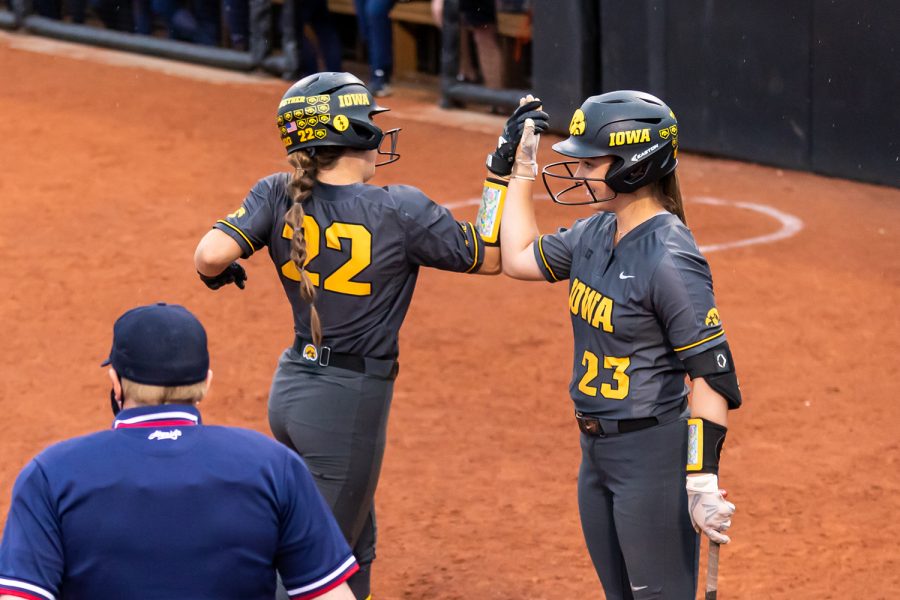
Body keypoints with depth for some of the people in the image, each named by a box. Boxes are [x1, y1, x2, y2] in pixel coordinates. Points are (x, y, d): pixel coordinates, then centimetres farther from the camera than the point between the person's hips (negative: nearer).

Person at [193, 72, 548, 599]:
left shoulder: (278, 196, -5)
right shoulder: (400, 210, -16)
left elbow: (211, 255, -18)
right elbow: (490, 257, -5)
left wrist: (218, 274, 6)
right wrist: (504, 165, -5)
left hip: (292, 392, 6)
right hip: (349, 404, -6)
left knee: (356, 553, 25)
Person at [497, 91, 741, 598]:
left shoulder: (670, 260, -21)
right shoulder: (594, 235, 4)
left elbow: (712, 372, -22)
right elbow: (519, 257, 21)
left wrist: (703, 481, -25)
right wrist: (522, 170, 18)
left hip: (654, 455, -9)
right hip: (598, 452, 9)